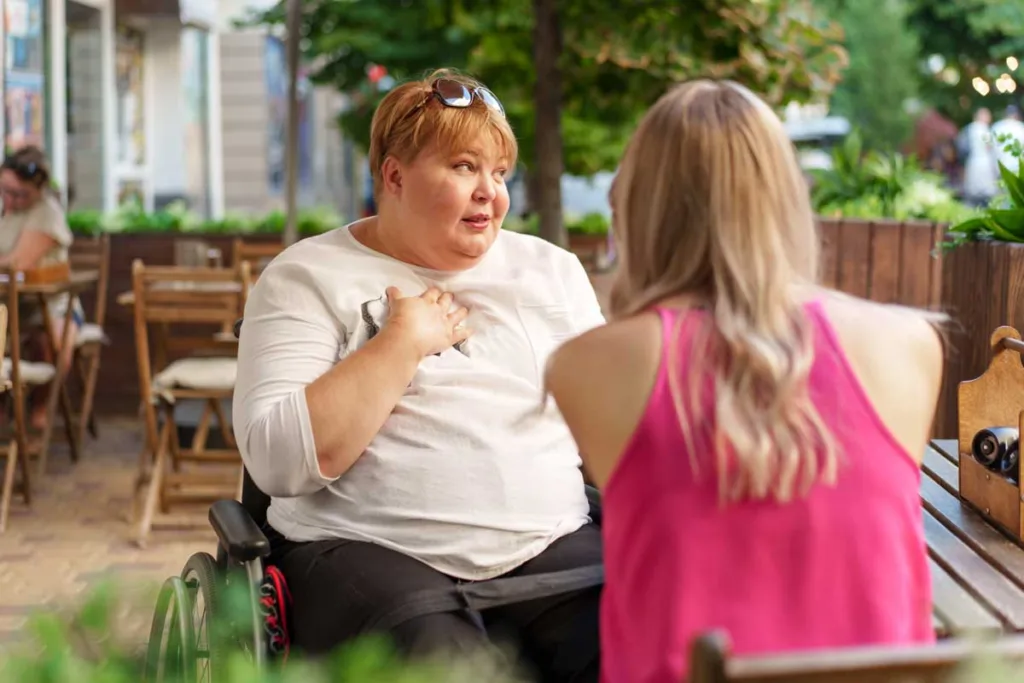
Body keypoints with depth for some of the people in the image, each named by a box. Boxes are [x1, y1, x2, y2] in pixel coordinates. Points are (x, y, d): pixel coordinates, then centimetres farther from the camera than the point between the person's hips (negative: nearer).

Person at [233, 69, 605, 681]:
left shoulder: (553, 270, 16)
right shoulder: (307, 278, 3)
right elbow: (279, 463, -10)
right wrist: (402, 343, -9)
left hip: (549, 546, 4)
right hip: (369, 553, -3)